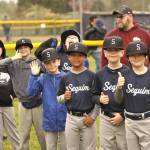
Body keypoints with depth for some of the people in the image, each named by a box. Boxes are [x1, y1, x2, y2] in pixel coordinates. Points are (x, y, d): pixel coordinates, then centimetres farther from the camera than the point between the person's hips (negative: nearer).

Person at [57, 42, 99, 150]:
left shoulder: (91, 76, -4)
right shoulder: (65, 78, 3)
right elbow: (58, 98, 11)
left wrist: (93, 116, -9)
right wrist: (64, 97, -11)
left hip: (88, 118, -2)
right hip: (71, 119, 2)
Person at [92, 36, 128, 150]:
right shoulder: (100, 74, 5)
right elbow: (94, 95, 13)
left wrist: (123, 115, -11)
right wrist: (99, 99, -10)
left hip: (125, 119, -3)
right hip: (106, 119, 3)